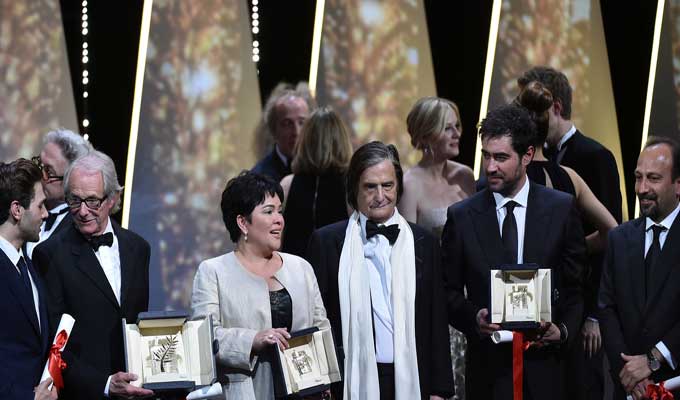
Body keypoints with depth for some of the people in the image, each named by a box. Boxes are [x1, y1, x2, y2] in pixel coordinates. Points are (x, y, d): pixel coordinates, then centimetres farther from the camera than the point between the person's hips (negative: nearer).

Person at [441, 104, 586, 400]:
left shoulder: (562, 209, 3)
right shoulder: (461, 217, 3)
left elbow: (578, 285, 6)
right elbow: (449, 292, 7)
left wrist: (563, 329, -10)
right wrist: (474, 318, -13)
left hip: (544, 367, 0)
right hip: (488, 371, 0)